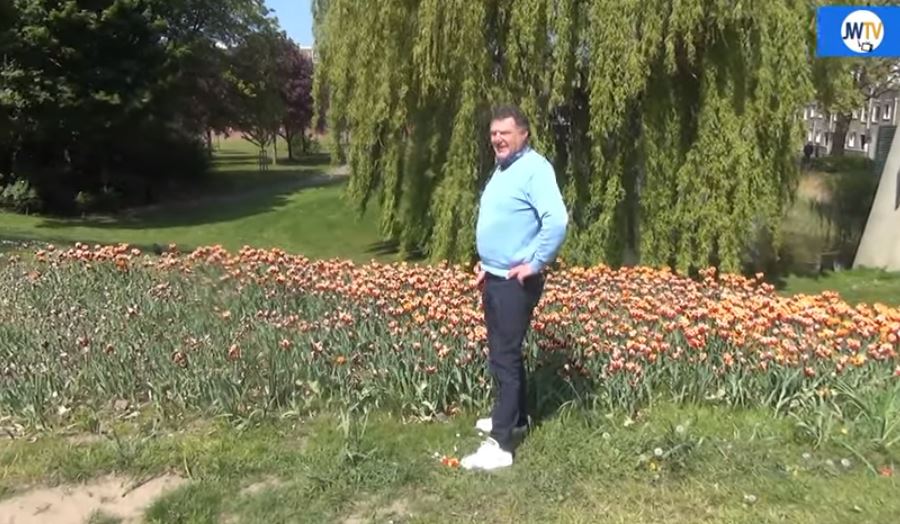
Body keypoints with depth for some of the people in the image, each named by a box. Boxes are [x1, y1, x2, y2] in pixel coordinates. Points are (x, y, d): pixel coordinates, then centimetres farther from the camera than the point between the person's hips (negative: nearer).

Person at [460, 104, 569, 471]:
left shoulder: (534, 169, -16)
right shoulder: (501, 170, 14)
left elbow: (557, 220, -29)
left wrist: (535, 264, -23)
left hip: (515, 282, -10)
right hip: (493, 278, 10)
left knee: (504, 358, -7)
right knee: (502, 353, 19)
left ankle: (499, 445, -2)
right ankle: (514, 419, 35)